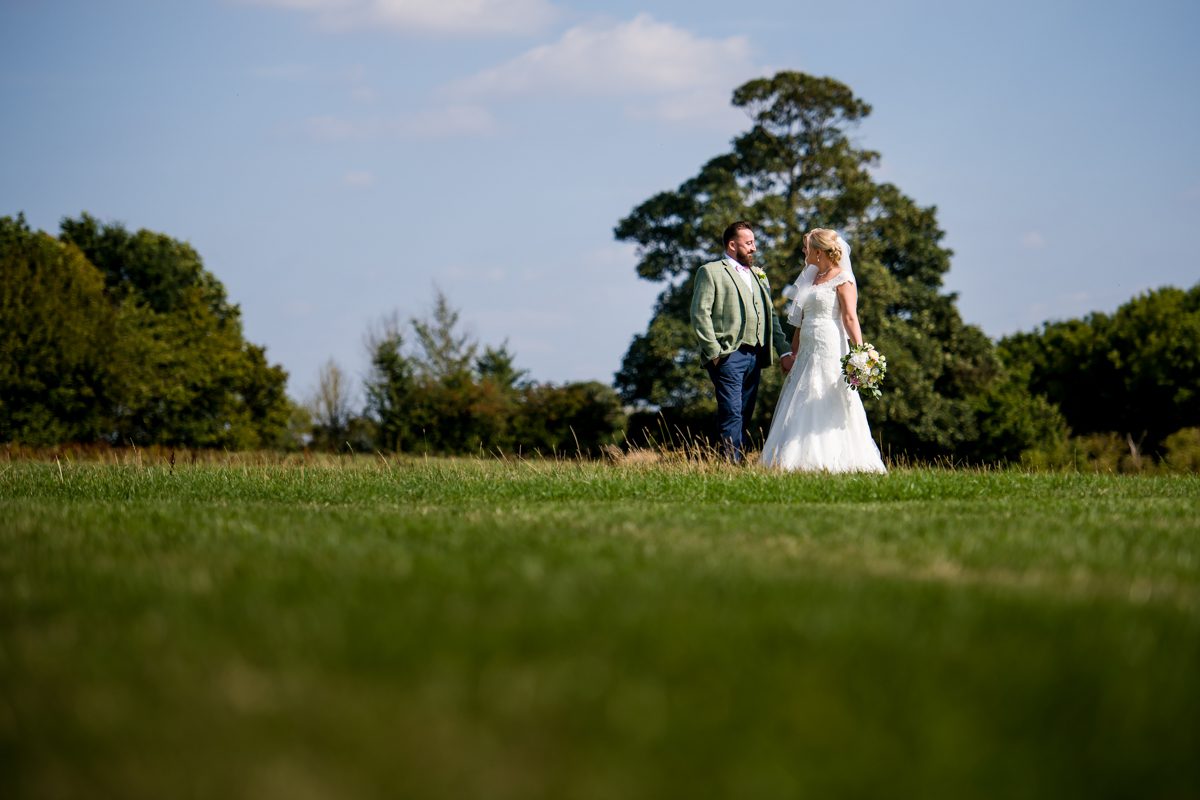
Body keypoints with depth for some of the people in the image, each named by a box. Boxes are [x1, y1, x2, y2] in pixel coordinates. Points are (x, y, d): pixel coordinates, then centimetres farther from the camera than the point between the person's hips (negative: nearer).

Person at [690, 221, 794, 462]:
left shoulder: (758, 275, 23)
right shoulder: (711, 272, 2)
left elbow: (770, 315, 23)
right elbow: (700, 314, -6)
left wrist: (784, 351, 12)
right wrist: (714, 352, -14)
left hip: (754, 357, 7)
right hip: (728, 355, -7)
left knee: (745, 418, 5)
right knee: (731, 415, -14)